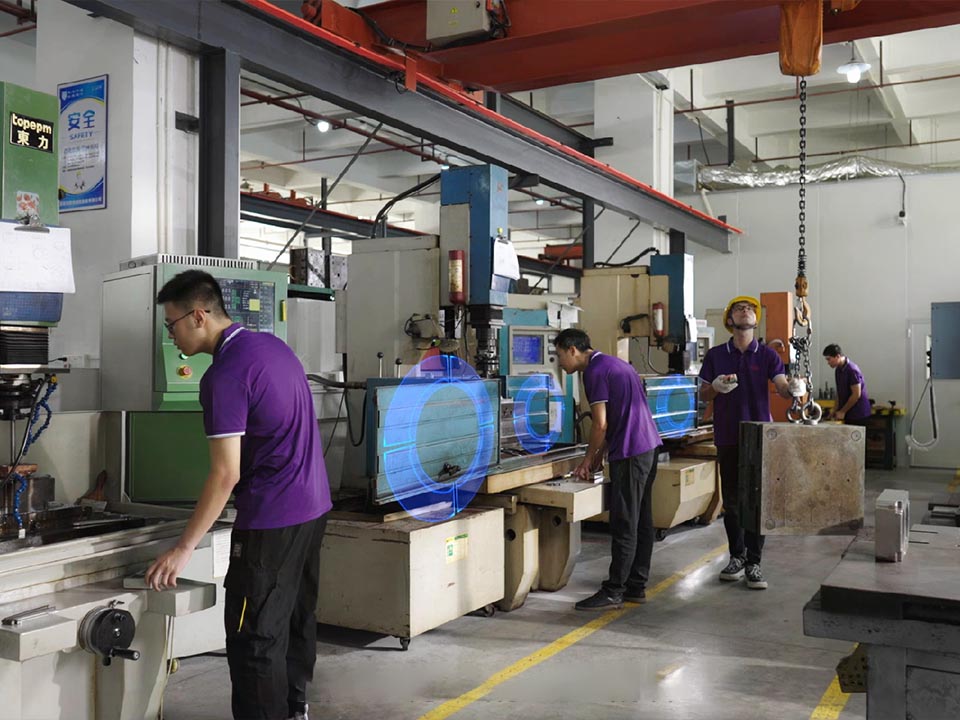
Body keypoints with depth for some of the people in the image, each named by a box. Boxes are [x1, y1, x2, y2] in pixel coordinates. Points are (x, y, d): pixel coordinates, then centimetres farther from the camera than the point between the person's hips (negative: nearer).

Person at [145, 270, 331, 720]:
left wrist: (184, 549, -16)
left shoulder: (225, 375, -17)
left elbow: (226, 475, -21)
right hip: (314, 506, 10)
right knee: (297, 616, 20)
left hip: (271, 520, -9)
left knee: (254, 633, 1)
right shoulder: (273, 345, 9)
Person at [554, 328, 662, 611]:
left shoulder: (594, 371, -11)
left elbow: (601, 423, -13)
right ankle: (637, 587, 18)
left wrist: (588, 459, 0)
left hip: (630, 453, -10)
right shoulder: (613, 363, 20)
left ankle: (613, 592, 0)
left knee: (624, 524, -6)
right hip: (648, 446, 10)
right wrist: (600, 455, 19)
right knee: (641, 520, 12)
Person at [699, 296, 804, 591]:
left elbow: (781, 387, -10)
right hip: (728, 436, 1)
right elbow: (703, 394, 6)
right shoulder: (716, 355, 5)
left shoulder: (767, 355, 3)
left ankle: (753, 563, 6)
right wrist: (716, 387, -16)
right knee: (731, 500, 8)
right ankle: (737, 556, 22)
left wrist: (795, 388, -33)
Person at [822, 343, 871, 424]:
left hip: (858, 415, -8)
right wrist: (836, 410, 6)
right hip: (848, 414, 8)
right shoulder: (838, 370, 9)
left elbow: (856, 395, -19)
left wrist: (842, 412, -14)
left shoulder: (852, 370, -18)